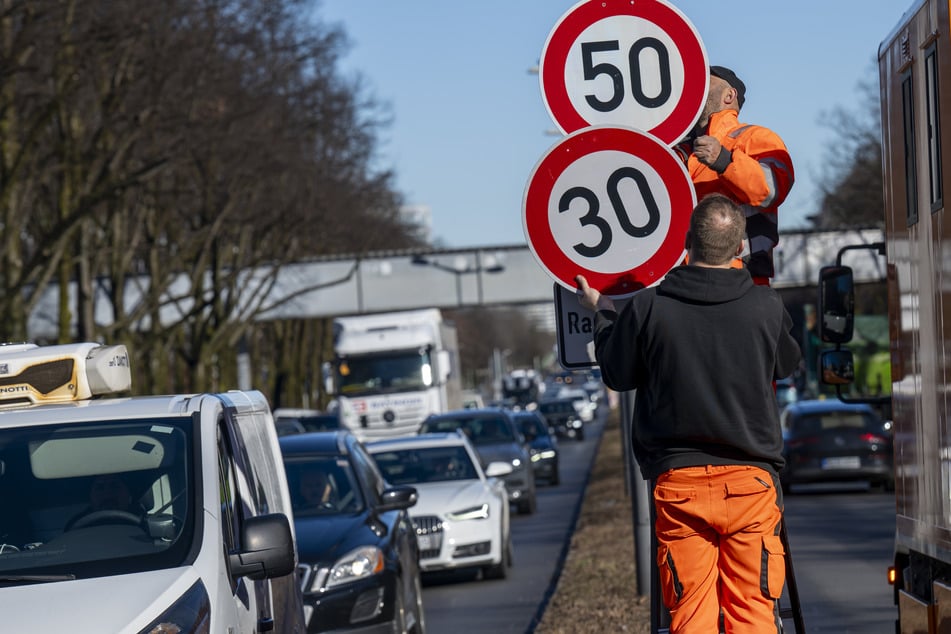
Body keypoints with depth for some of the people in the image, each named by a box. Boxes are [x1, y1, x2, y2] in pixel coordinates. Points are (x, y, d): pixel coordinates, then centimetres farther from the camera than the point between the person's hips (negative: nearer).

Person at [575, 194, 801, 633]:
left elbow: (617, 374, 9)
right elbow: (787, 364, 17)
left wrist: (601, 313, 25)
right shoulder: (766, 306, -4)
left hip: (677, 481, 0)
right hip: (751, 480, 0)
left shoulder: (648, 308, -7)